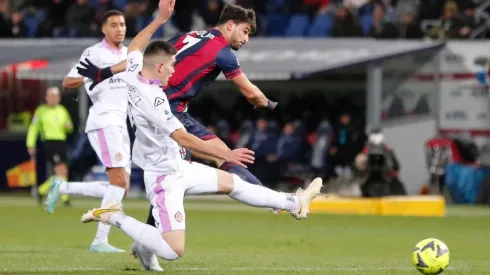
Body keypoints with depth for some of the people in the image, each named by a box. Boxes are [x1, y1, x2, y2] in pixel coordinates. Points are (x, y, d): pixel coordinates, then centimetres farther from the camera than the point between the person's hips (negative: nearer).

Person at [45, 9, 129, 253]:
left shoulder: (128, 53, 16)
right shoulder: (94, 53, -5)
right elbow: (67, 83, -11)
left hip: (120, 124, 8)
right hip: (103, 122, -8)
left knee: (121, 188, 5)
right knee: (119, 180, -18)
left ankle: (62, 188, 18)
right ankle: (100, 241, -17)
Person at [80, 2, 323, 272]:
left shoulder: (132, 74, -5)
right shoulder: (152, 98, -29)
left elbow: (134, 47, 18)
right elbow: (183, 138, -32)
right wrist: (225, 154, -30)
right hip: (164, 178, -11)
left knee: (231, 182, 20)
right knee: (173, 251, -17)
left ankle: (294, 204, 31)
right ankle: (116, 218, -4)